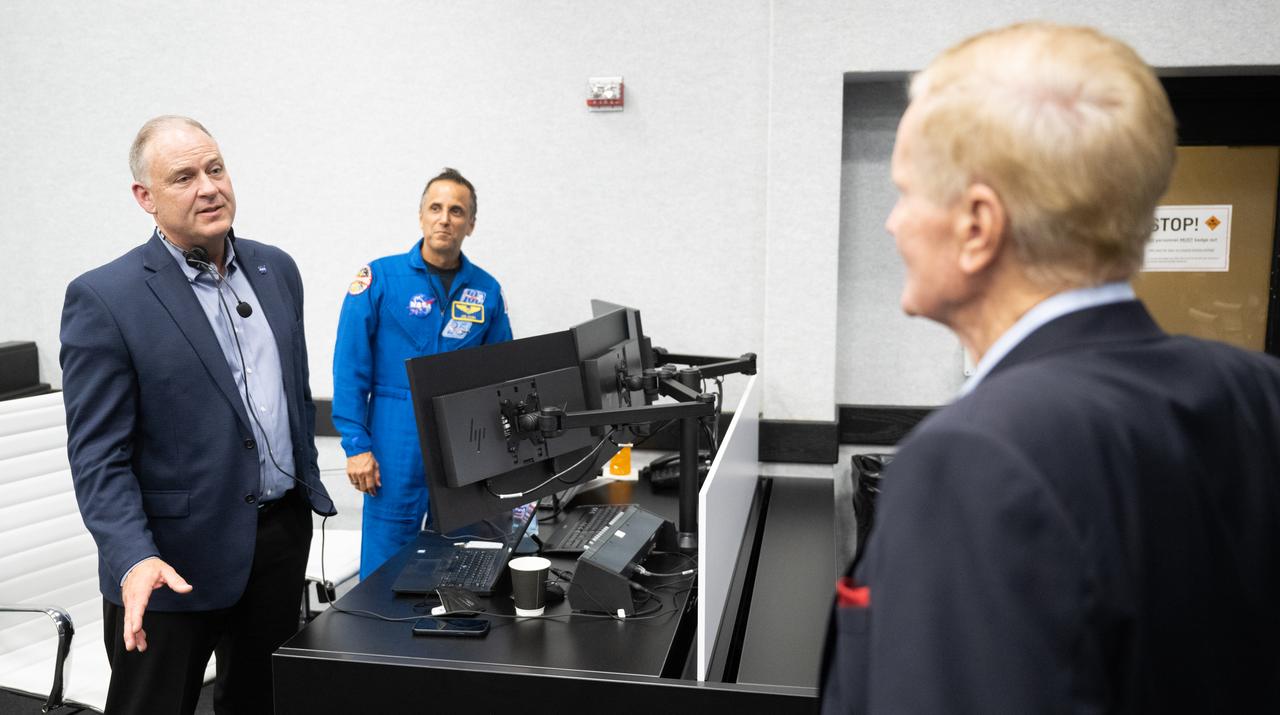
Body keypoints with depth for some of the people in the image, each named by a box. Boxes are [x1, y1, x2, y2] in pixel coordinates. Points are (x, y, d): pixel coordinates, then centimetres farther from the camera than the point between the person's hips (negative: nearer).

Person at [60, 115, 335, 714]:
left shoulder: (275, 268, 5)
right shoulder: (104, 298, -13)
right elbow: (96, 456, -14)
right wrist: (133, 559, -25)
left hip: (283, 534, 5)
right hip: (174, 559, -5)